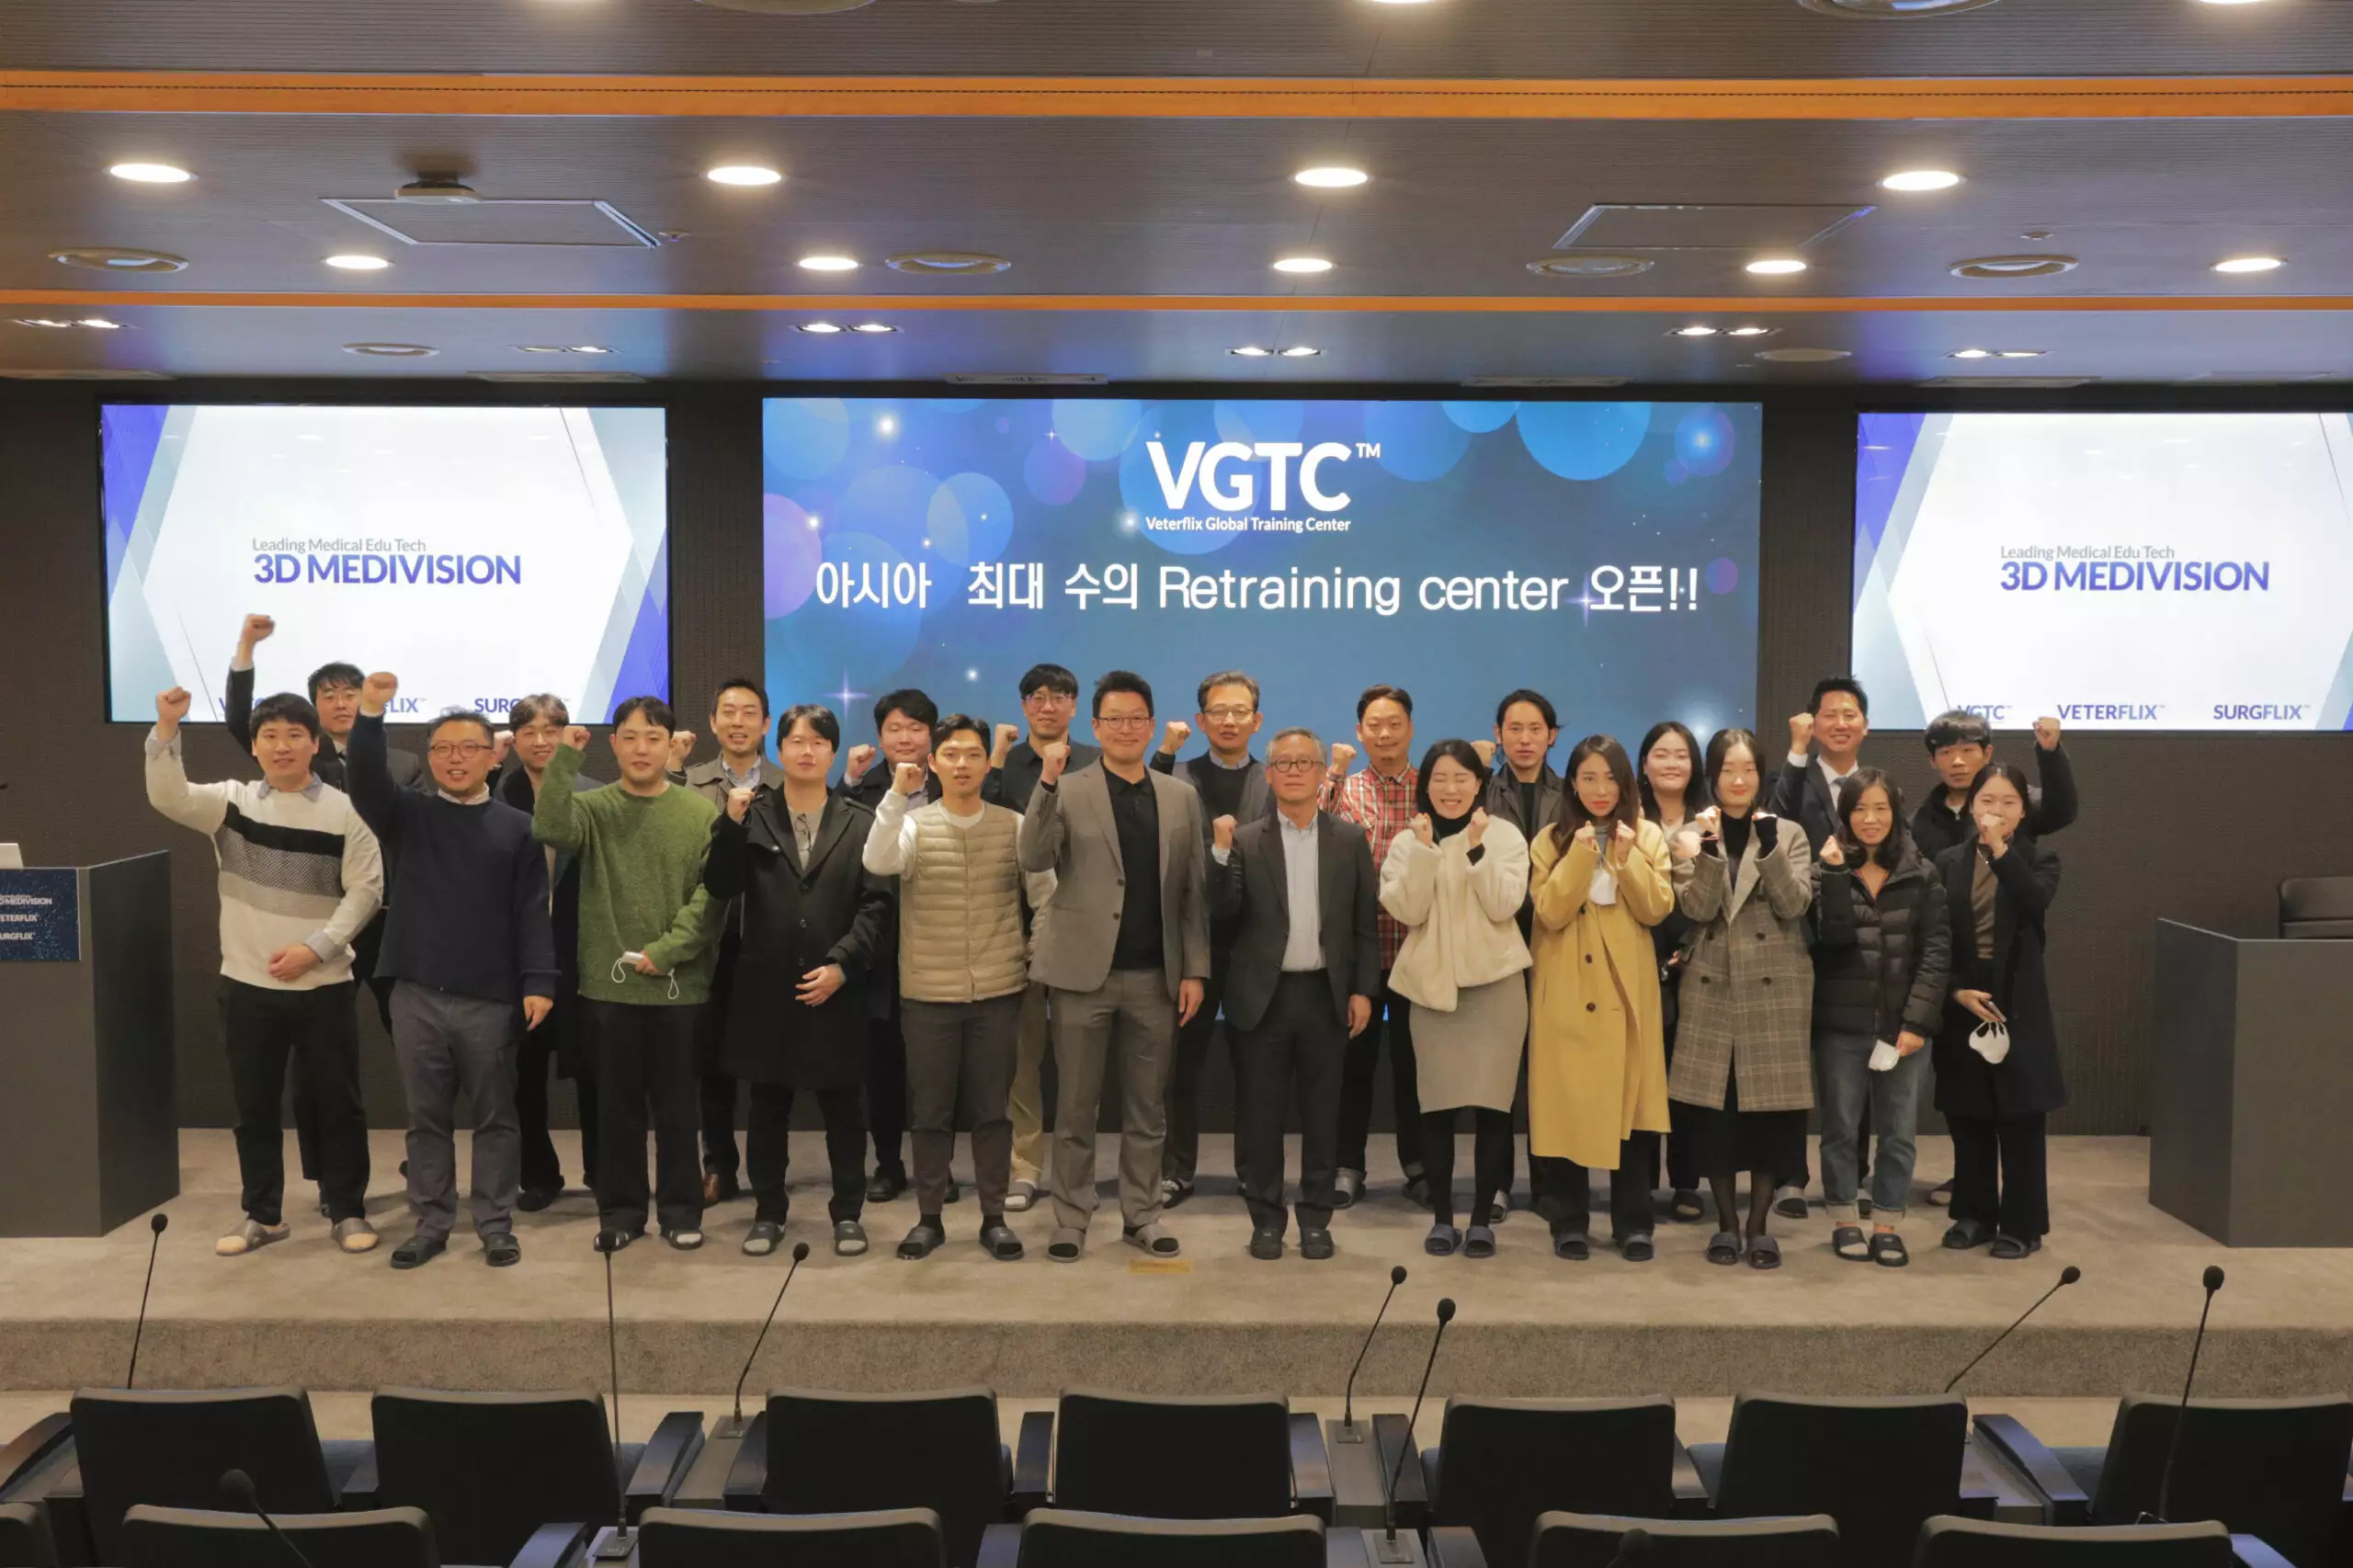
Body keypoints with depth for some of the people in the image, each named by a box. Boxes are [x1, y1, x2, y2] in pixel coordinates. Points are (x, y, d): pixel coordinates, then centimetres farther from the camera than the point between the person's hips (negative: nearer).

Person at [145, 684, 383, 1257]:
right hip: (247, 984, 2)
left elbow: (364, 890, -4)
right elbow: (169, 797, -13)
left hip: (323, 985, -2)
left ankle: (347, 1210, 18)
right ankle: (262, 1214, 24)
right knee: (254, 1107, 11)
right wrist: (167, 729, -26)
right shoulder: (231, 801, 3)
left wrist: (315, 948, -13)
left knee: (336, 1102, 5)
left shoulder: (345, 810, -3)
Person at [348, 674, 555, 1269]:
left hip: (490, 997, -2)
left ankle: (496, 1226, 17)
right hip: (417, 993, 2)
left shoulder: (516, 827, 1)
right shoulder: (408, 815, 6)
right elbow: (365, 781, -13)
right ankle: (431, 1224, 21)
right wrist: (370, 715, -27)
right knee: (426, 1117, 11)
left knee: (495, 1116, 7)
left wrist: (538, 982, -9)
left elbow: (532, 911, -2)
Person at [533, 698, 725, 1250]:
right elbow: (550, 829, -18)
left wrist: (667, 950, -13)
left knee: (676, 1105, 9)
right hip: (607, 984, 1)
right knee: (617, 1105, 11)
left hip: (679, 985, -1)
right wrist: (565, 758, -20)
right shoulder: (593, 808, 3)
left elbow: (713, 895, -5)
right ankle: (621, 1209, 23)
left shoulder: (701, 813, 0)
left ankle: (681, 1210, 21)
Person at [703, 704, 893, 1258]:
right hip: (765, 986, 1)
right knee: (767, 1108, 10)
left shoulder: (861, 823, 3)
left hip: (836, 987, -1)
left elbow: (877, 904, -2)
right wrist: (731, 823, -17)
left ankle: (847, 1213, 18)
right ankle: (768, 1212, 22)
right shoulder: (753, 816, 5)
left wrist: (841, 964, -13)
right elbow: (721, 889, -5)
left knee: (843, 1106, 6)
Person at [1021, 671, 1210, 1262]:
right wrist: (1047, 781, -24)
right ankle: (1071, 1218, 19)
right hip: (1083, 972, -2)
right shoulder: (1067, 791, 0)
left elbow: (1194, 892, 7)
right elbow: (1033, 860, -15)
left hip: (1155, 976, 2)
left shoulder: (1181, 797, 8)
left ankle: (1141, 1216, 23)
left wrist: (1194, 970, 1)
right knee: (1076, 1106, 7)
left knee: (1147, 1108, 11)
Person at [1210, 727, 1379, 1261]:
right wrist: (1221, 853, -19)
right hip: (1263, 996, -1)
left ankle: (1316, 1217, 20)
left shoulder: (1350, 840, 5)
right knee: (1259, 1115, 5)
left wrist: (1363, 990, -1)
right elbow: (1225, 913, -7)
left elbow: (1366, 923, 5)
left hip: (1326, 995, 1)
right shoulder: (1244, 839, 2)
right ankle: (1266, 1217, 17)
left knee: (1322, 1112, 8)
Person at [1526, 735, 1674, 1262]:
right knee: (1567, 1101, 0)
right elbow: (1549, 912, -10)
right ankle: (1569, 1220, 10)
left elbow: (1657, 909, -4)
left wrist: (1628, 857, -15)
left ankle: (1633, 1222, 13)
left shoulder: (1647, 835, 6)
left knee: (1630, 1099, 3)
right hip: (1566, 989, -1)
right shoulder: (1550, 839, 2)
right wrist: (1580, 856, -18)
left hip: (1627, 988, 1)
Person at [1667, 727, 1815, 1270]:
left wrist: (1768, 848, -19)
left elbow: (1795, 905, -8)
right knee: (1714, 1106, 0)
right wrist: (1711, 848, -20)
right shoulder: (1691, 837, 5)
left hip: (1775, 990, 0)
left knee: (1770, 1104, 0)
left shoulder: (1788, 834, 5)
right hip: (1712, 988, 0)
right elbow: (1696, 909, -9)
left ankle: (1759, 1223, 12)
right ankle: (1726, 1221, 13)